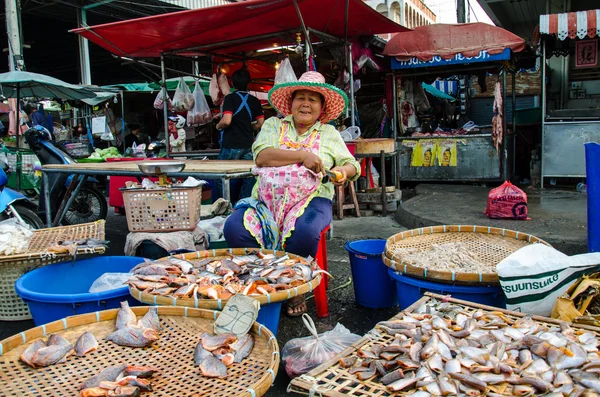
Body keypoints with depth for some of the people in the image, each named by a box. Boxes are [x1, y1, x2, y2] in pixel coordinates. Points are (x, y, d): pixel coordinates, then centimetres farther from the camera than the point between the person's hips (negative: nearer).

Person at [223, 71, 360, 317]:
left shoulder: (329, 133, 18)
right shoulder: (273, 125, 15)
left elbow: (352, 165, 14)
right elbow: (262, 156, -4)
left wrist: (343, 172, -10)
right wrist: (302, 155, -13)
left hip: (310, 201, -1)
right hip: (267, 201, 1)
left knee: (305, 232, -36)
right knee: (234, 228, -27)